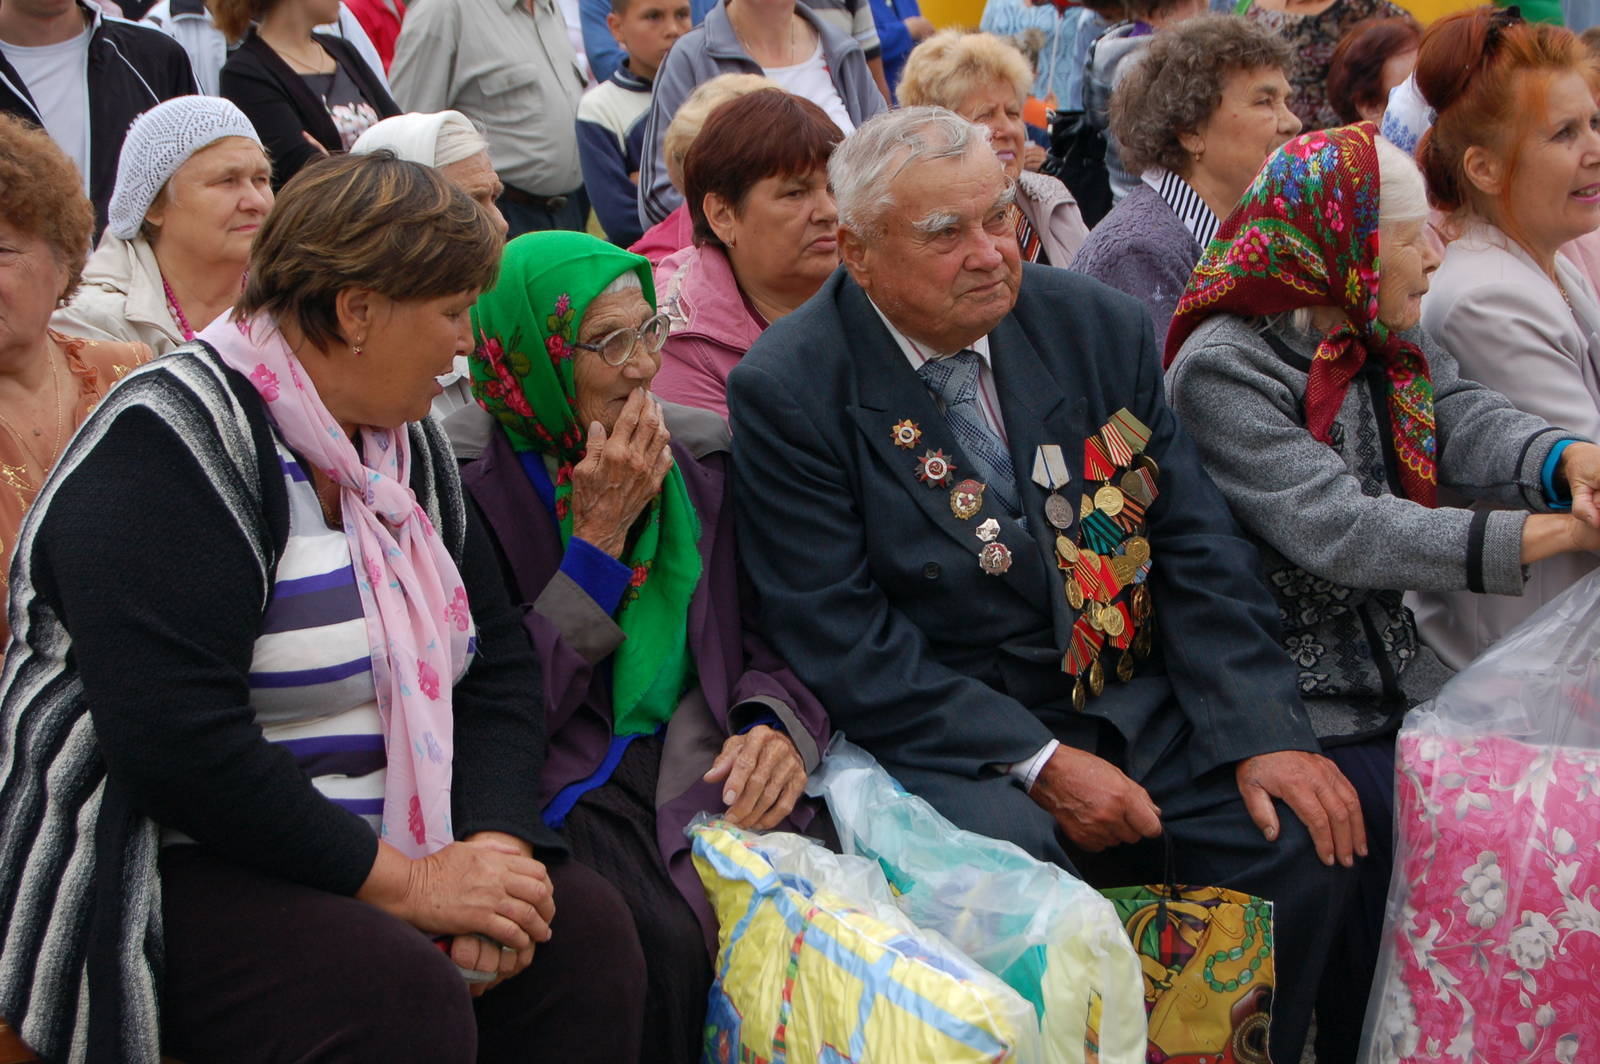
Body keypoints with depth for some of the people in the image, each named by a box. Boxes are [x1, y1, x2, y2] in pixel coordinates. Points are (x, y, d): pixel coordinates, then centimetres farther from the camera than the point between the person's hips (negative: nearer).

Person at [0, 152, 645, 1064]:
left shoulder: (406, 442, 11)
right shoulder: (167, 449, -16)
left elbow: (498, 663, 11)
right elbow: (177, 739, -25)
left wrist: (495, 841, -8)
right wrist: (399, 882, -21)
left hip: (394, 845, 8)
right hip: (171, 868, -8)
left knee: (588, 930, -15)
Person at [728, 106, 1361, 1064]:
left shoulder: (1100, 327, 3)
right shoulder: (788, 390, -10)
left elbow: (1197, 546, 4)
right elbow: (840, 637, -13)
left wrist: (1262, 729, -10)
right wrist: (1037, 763, -19)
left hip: (1123, 691, 5)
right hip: (937, 729, -4)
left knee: (1304, 833, -15)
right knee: (1011, 858, -33)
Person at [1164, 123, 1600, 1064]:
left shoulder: (1389, 340, 9)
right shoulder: (1223, 367, -17)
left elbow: (1466, 420, -10)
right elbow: (1336, 531, -27)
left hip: (1394, 670, 8)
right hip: (1292, 698, -7)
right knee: (1405, 845, -17)